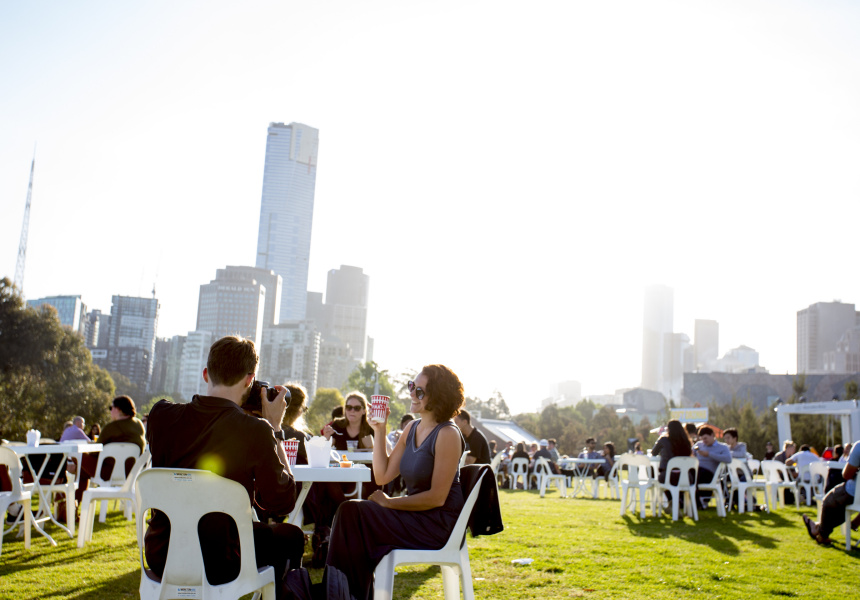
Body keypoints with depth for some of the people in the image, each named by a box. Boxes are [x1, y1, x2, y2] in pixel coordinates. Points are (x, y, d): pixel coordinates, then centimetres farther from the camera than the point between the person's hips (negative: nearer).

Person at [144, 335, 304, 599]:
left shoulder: (161, 414, -8)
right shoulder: (254, 431, -21)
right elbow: (282, 501, -8)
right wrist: (275, 429, -4)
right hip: (217, 566, -5)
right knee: (291, 536, 25)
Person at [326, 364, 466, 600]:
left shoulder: (447, 434, -15)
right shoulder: (411, 429, 9)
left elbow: (437, 497, -17)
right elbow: (383, 476, 5)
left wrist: (389, 503, -11)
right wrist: (379, 430, -1)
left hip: (438, 523, -8)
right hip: (414, 516, 8)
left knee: (352, 513, -17)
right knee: (349, 510, -12)